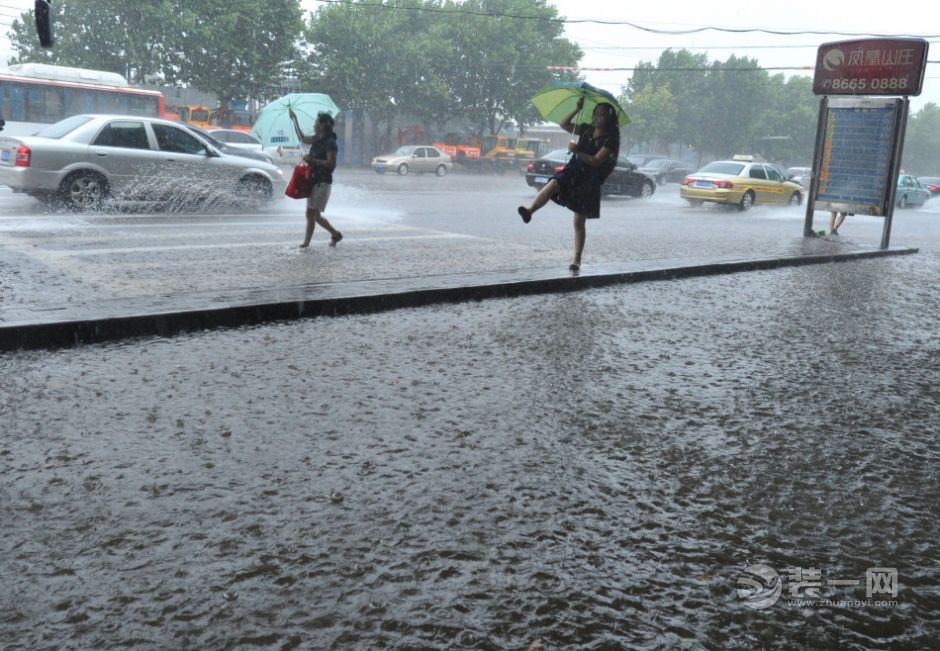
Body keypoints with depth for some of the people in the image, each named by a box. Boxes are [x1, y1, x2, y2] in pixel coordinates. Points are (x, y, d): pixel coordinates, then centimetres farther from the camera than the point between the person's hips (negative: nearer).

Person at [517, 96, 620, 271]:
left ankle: (577, 260, 11)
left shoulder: (610, 139, -6)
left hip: (589, 182, -4)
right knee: (553, 184, -32)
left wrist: (577, 151, -25)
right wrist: (577, 110, 2)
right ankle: (529, 211, -52)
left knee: (579, 222, 0)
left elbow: (596, 161, -16)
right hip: (572, 172, 4)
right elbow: (564, 125, 13)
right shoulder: (586, 129, 10)